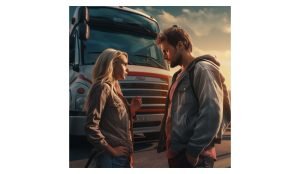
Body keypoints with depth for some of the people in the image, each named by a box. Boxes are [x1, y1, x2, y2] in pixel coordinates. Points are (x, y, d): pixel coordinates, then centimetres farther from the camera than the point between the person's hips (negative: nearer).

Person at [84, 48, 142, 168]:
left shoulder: (114, 89, 14)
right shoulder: (102, 87, -13)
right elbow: (91, 126, -21)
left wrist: (131, 110, 2)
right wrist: (111, 150, -15)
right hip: (111, 159, -9)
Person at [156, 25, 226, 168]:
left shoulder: (202, 69, -8)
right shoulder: (180, 75, 19)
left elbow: (212, 113, -20)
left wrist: (193, 151, -19)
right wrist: (168, 145, 11)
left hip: (191, 157, -8)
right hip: (176, 153, 8)